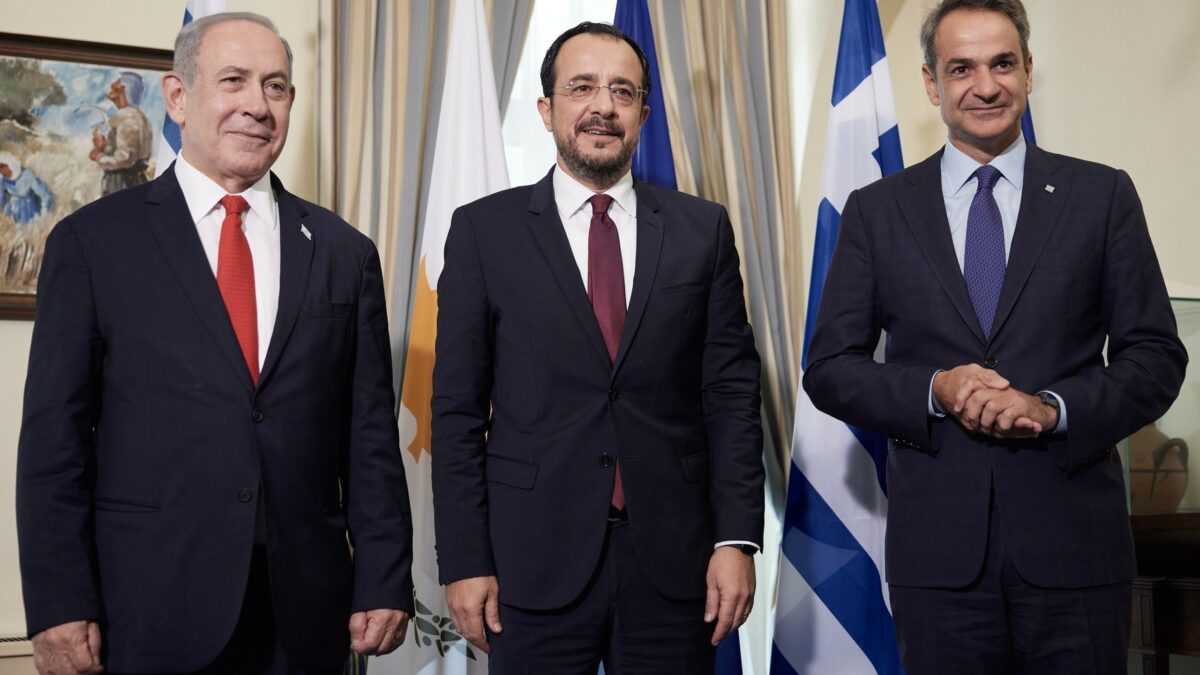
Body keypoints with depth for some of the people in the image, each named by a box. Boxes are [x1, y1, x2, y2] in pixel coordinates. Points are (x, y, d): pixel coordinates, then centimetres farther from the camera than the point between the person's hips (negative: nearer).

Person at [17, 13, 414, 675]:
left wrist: (383, 583, 1)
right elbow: (54, 435, -1)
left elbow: (371, 437, 6)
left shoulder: (343, 253, 8)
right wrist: (59, 606, -7)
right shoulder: (92, 241, 1)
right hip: (150, 615, -2)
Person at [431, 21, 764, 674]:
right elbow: (457, 408, 0)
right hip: (534, 561, -1)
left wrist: (736, 538, -3)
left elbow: (731, 392, 4)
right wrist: (463, 561, -4)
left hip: (673, 560, 1)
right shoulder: (484, 230, 1)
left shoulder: (702, 229, 5)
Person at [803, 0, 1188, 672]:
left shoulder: (1103, 195, 4)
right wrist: (935, 391, -13)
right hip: (937, 547, 0)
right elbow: (830, 369, 4)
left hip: (1073, 541, 0)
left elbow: (1157, 357, 3)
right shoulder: (876, 211, 6)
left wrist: (1054, 408, -14)